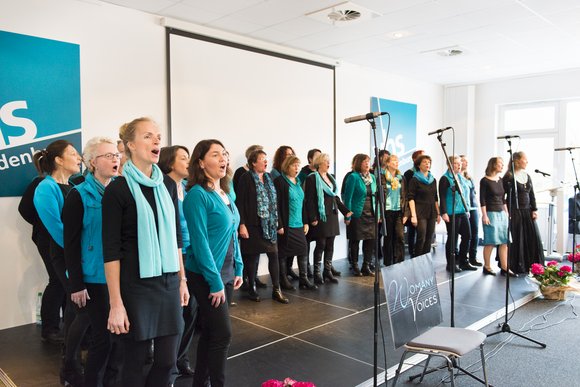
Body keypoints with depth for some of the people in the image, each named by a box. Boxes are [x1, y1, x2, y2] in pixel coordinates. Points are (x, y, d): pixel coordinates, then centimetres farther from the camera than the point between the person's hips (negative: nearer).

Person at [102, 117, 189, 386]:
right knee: (136, 361, 9)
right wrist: (116, 303, -13)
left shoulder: (168, 184, 7)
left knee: (167, 360, 10)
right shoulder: (118, 189, -10)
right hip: (135, 286, -5)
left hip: (168, 283, 5)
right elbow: (111, 250, -11)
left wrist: (182, 279, 12)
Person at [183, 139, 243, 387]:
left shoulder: (225, 193, 9)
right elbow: (200, 242, -20)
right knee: (222, 334, -3)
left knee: (210, 332, 16)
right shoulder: (197, 195, -16)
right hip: (206, 277, -8)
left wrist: (238, 269, 11)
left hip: (226, 273, 8)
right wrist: (215, 281, -19)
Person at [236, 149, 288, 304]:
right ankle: (251, 289, 20)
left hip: (269, 224, 6)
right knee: (252, 256, 4)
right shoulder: (246, 178, -8)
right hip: (253, 225, -6)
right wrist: (242, 224, -16)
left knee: (274, 254, 4)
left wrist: (277, 222, 14)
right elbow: (240, 202, -11)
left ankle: (276, 290, 12)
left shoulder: (269, 178, 12)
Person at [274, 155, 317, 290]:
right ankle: (283, 280, 16)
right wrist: (280, 225, -17)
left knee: (303, 250, 7)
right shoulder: (280, 181, -9)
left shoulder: (298, 182, 13)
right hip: (286, 224, -7)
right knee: (283, 252, 3)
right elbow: (276, 205, -14)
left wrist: (305, 222, 13)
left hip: (299, 224, 7)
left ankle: (304, 279, 16)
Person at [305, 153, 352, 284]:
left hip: (332, 215, 7)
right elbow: (309, 200, -13)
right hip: (321, 216, -7)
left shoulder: (331, 178, 16)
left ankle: (328, 271, 18)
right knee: (321, 245, -3)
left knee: (330, 245, 9)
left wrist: (345, 210, 12)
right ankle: (317, 273, 8)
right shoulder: (312, 178, -8)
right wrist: (312, 218, -18)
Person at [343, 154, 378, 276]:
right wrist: (348, 216, -13)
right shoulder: (353, 177, -8)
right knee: (356, 241, 4)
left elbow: (375, 196, 15)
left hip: (371, 215, 6)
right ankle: (355, 266, 17)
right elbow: (348, 197, -10)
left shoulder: (372, 177, 10)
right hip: (357, 214, -5)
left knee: (371, 240, 7)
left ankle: (366, 266, 20)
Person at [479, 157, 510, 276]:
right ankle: (487, 267, 9)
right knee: (490, 242, -2)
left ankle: (504, 267, 10)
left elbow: (503, 199, 18)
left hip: (502, 213, 7)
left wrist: (507, 213, 14)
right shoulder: (485, 181, -7)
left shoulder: (500, 180, 12)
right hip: (490, 213, -7)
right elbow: (482, 200, -10)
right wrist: (484, 215, -14)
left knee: (504, 241, 4)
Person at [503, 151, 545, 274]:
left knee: (533, 237, 4)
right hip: (514, 212, -6)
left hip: (527, 211, 7)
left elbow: (532, 195, 14)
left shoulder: (527, 176, 13)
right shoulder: (509, 177, -8)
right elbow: (504, 196, -11)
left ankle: (532, 265, 15)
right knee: (515, 239, -2)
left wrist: (534, 210, 5)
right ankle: (514, 267, 7)